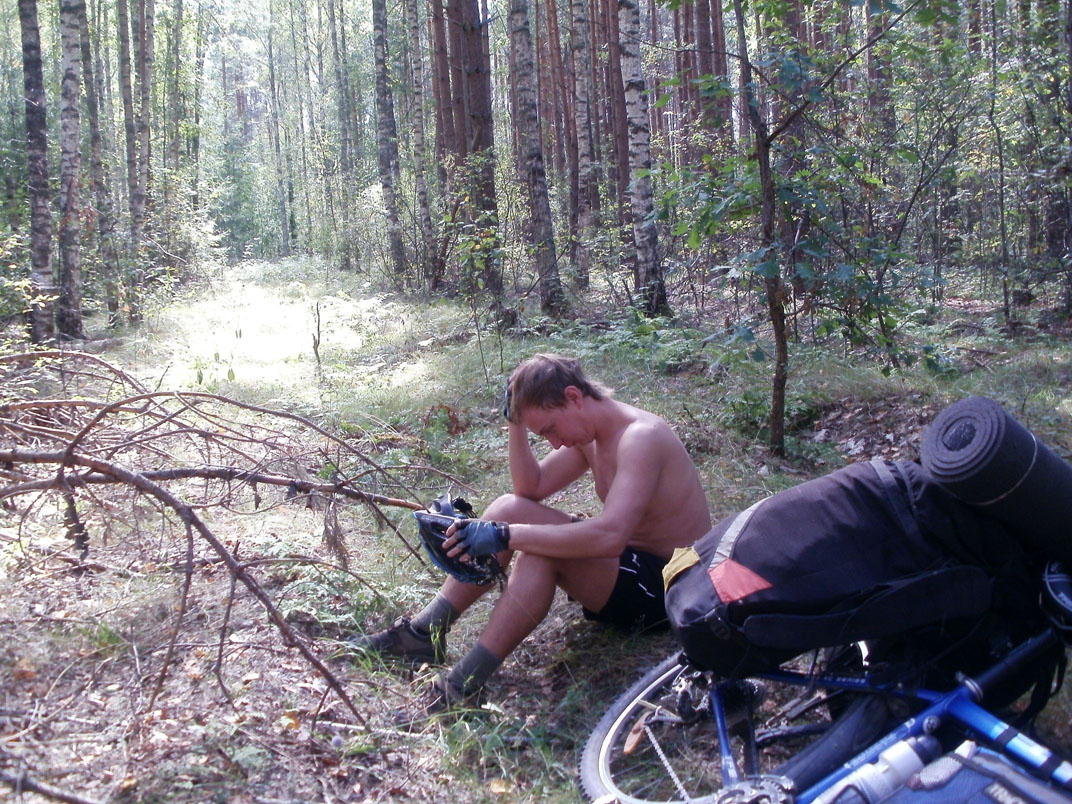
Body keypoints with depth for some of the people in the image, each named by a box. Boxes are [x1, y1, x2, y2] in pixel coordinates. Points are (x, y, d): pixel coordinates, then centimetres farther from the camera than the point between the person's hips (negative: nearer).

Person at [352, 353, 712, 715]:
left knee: (540, 551, -32)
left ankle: (467, 681, -27)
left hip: (666, 584, -9)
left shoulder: (639, 436, -25)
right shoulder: (588, 433, 4)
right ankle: (424, 632, -2)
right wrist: (517, 424, -6)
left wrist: (506, 536, -37)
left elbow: (610, 536, -38)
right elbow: (530, 488, 8)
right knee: (510, 508, -2)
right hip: (625, 561, 9)